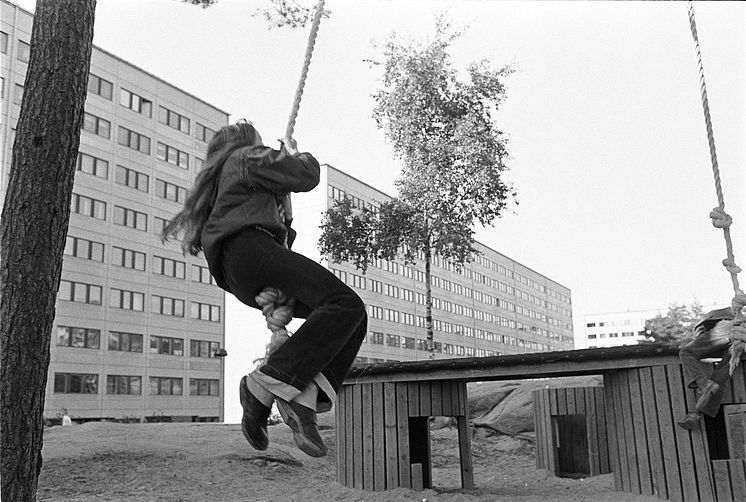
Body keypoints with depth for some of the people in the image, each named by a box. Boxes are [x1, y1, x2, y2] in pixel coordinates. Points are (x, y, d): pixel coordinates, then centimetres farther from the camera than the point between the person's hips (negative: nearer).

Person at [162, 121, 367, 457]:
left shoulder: (221, 178, 41)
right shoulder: (248, 157, 15)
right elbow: (306, 177, 4)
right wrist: (297, 156, 24)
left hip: (246, 283, 9)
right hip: (248, 249, -9)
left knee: (352, 317, -2)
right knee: (345, 304, -27)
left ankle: (303, 396, -23)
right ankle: (266, 385, -33)